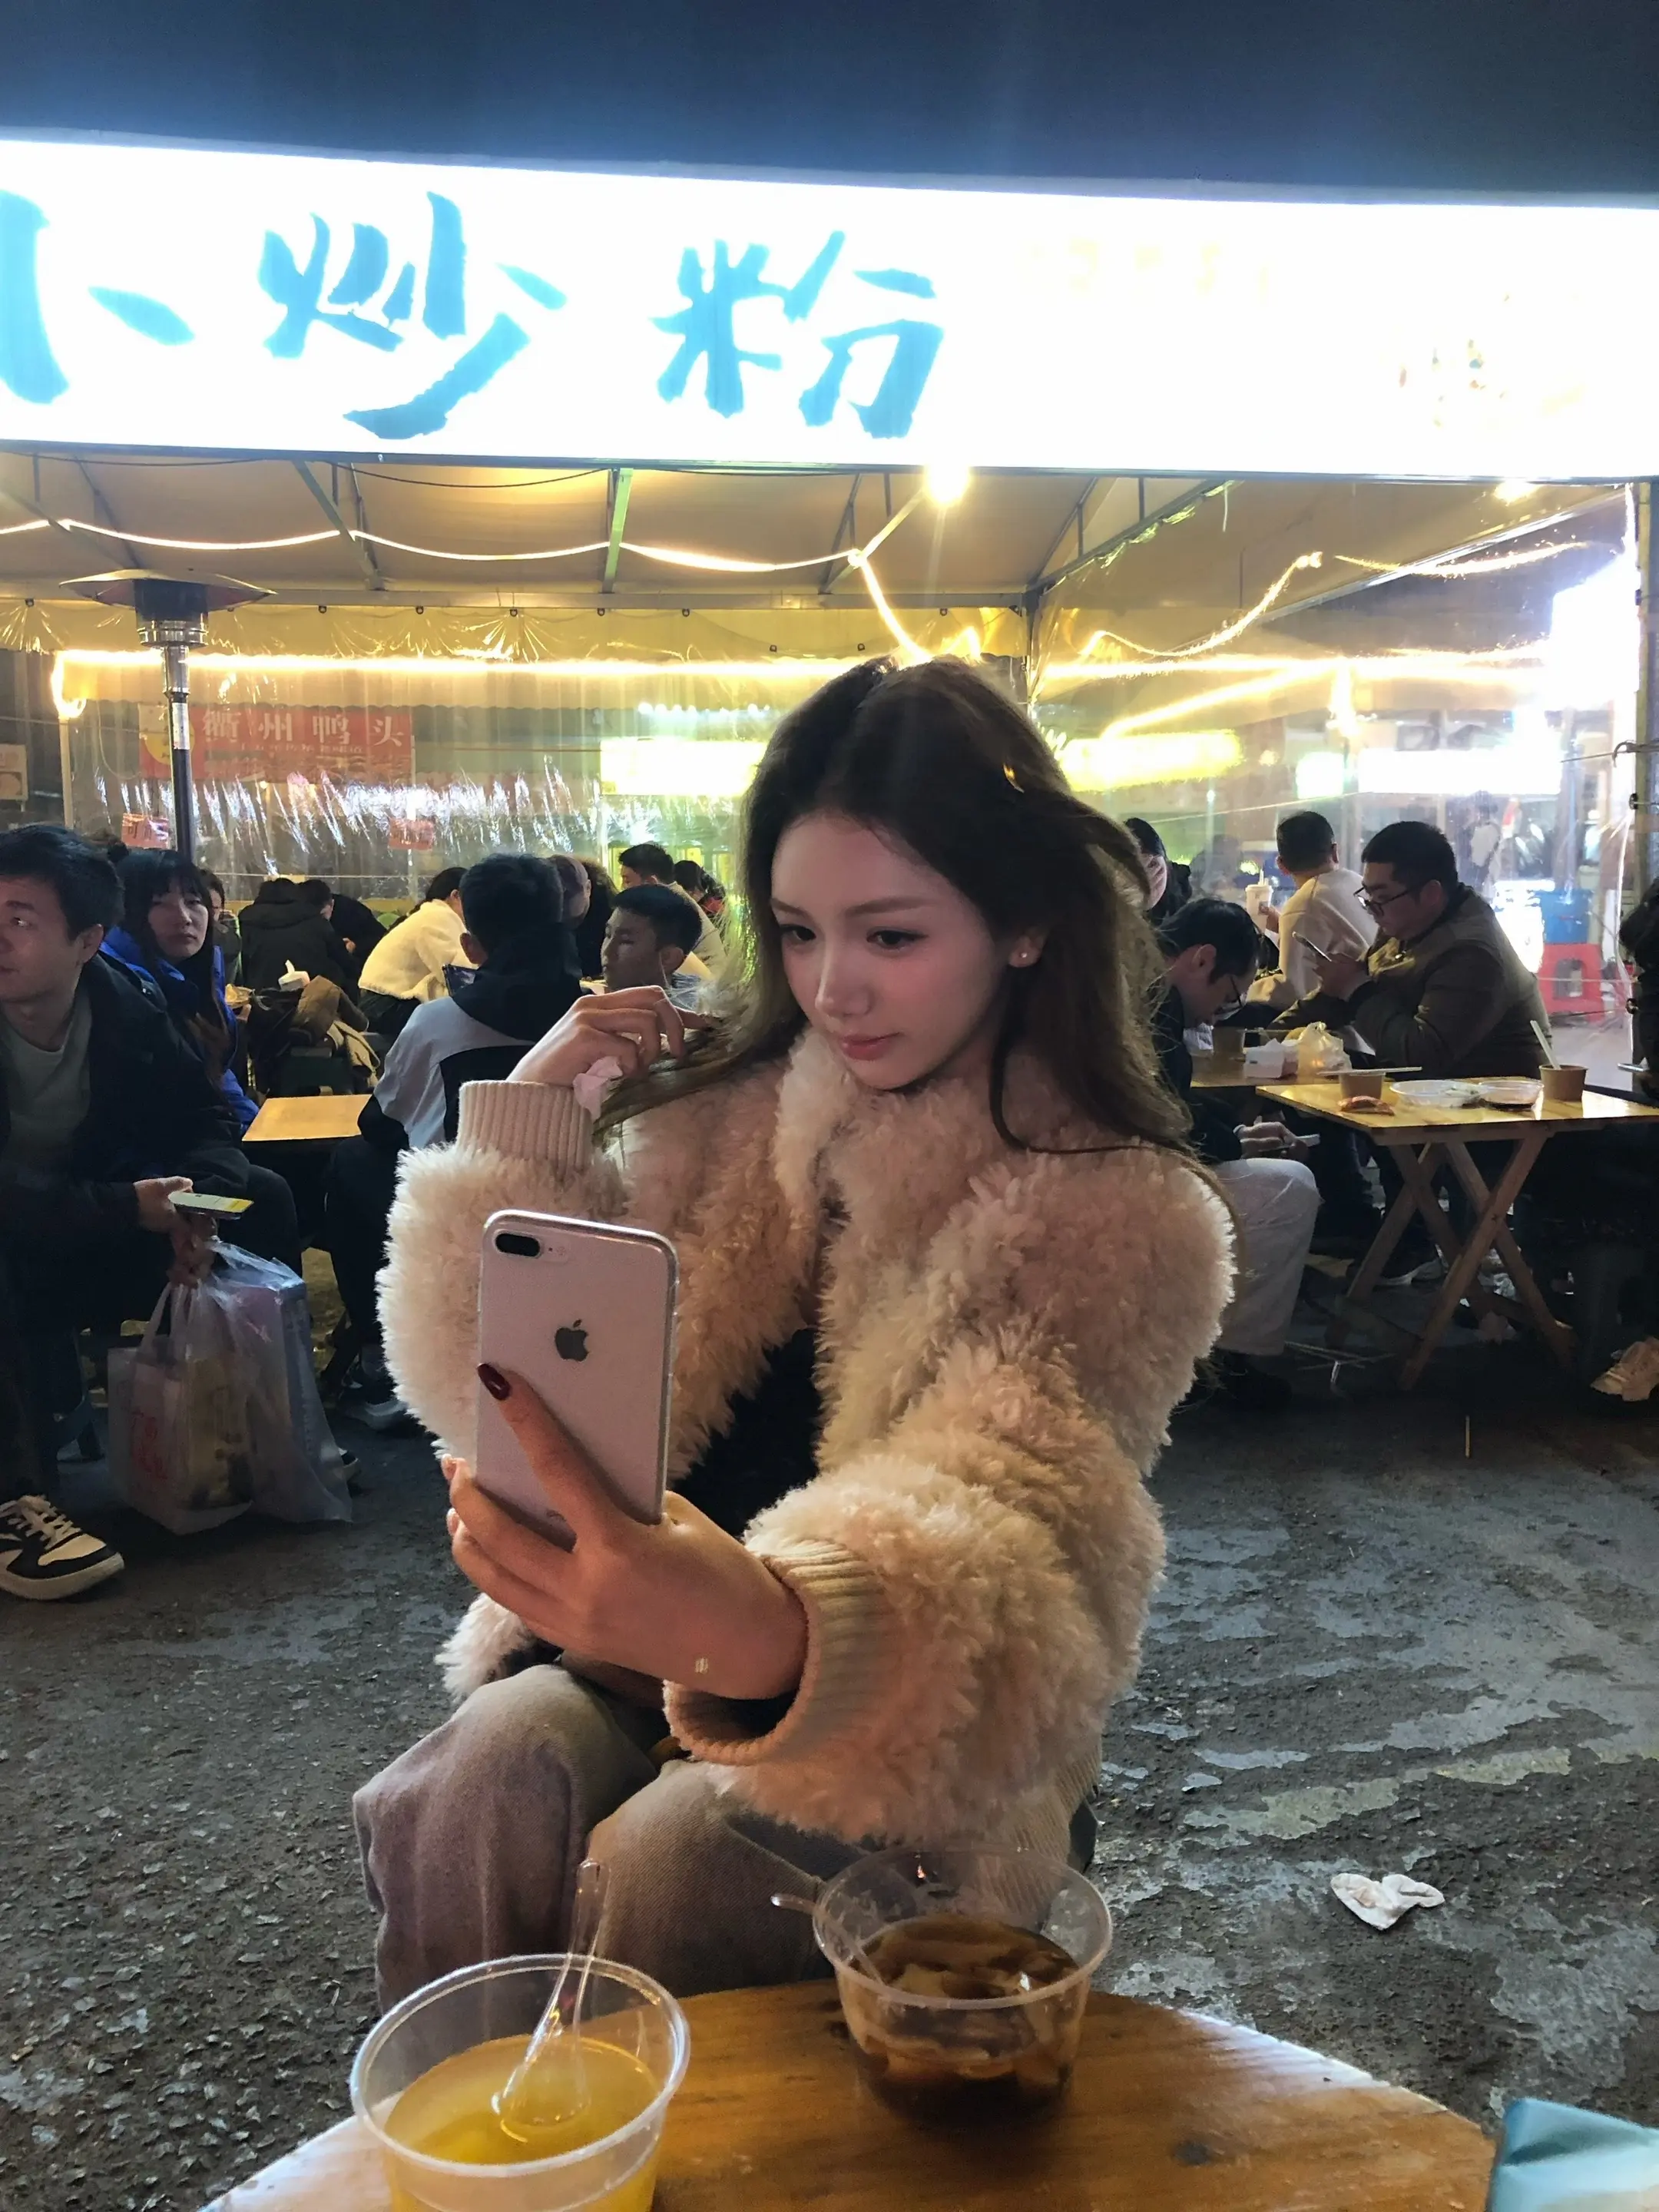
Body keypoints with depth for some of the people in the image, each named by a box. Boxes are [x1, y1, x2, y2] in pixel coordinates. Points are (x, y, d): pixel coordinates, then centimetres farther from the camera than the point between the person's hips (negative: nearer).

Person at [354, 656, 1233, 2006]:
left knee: (663, 1860, -27)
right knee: (489, 1772, -24)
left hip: (909, 1738, -3)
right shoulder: (732, 1114, 1)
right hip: (640, 1643, 3)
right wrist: (527, 1133, -12)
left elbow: (1009, 1509, -27)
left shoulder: (1118, 1219, -11)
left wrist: (776, 1629, -48)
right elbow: (500, 1392, 2)